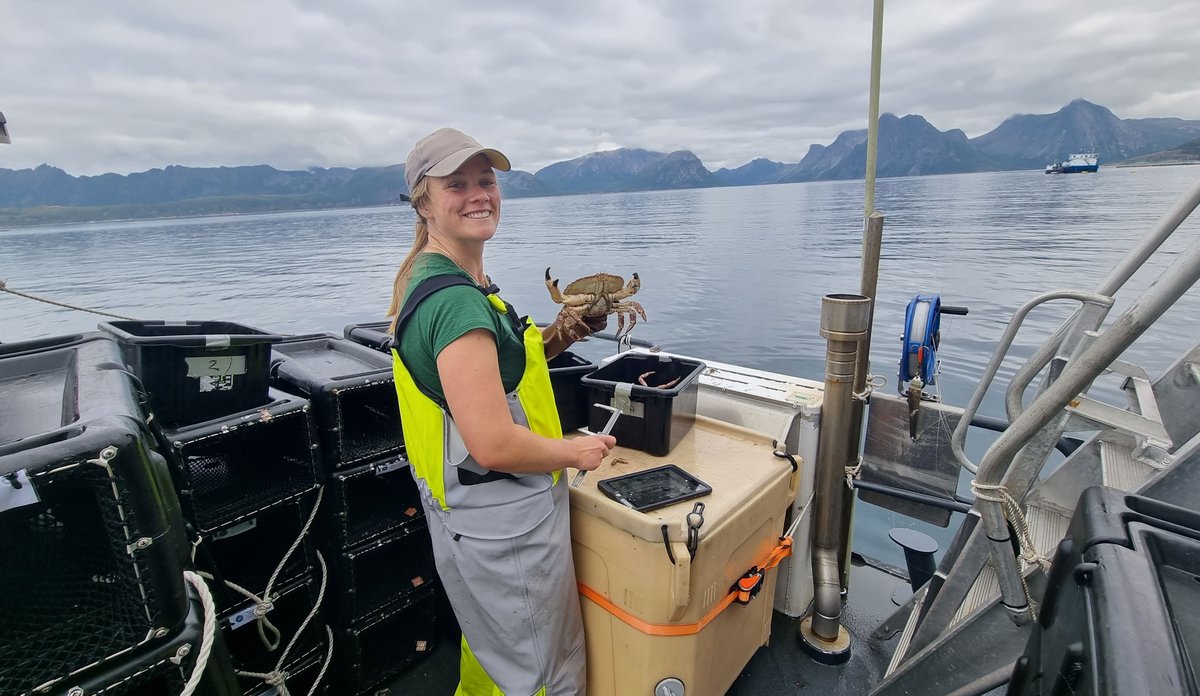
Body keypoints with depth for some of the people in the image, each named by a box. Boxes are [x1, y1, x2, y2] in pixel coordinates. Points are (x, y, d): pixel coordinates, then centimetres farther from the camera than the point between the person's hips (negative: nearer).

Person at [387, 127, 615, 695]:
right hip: (504, 525, -9)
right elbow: (494, 445, -30)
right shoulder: (455, 299, -26)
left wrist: (558, 338, 2)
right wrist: (577, 451, -13)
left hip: (471, 515, 10)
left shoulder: (431, 280, 6)